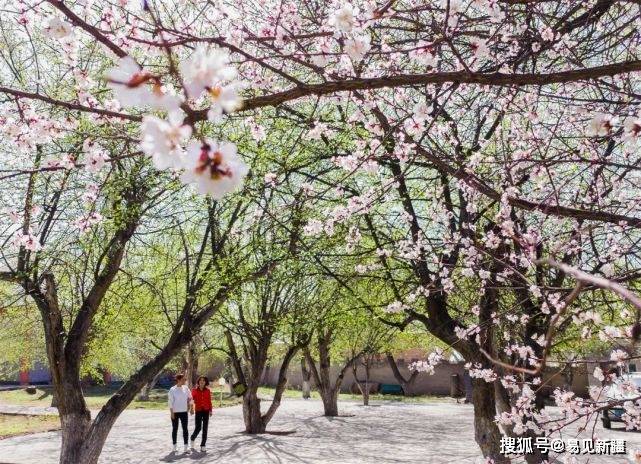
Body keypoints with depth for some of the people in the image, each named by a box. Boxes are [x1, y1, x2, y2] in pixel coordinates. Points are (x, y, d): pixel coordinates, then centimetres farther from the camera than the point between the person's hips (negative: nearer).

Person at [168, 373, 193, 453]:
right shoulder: (172, 389, -7)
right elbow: (170, 402, -7)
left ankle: (186, 446, 2)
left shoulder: (186, 388, 3)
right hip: (175, 412, -3)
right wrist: (172, 412, -10)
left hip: (184, 412, 3)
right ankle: (174, 446, 18)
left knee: (185, 429, -1)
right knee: (175, 429, 7)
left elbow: (190, 398, 11)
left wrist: (191, 407, 3)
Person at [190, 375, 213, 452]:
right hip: (198, 411, -2)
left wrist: (211, 410, 3)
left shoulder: (208, 391, 4)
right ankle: (193, 438, 27)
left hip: (206, 411, 2)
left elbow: (209, 401, 8)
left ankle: (203, 445, 7)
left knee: (205, 428, 1)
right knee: (198, 428, -5)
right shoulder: (194, 390, 0)